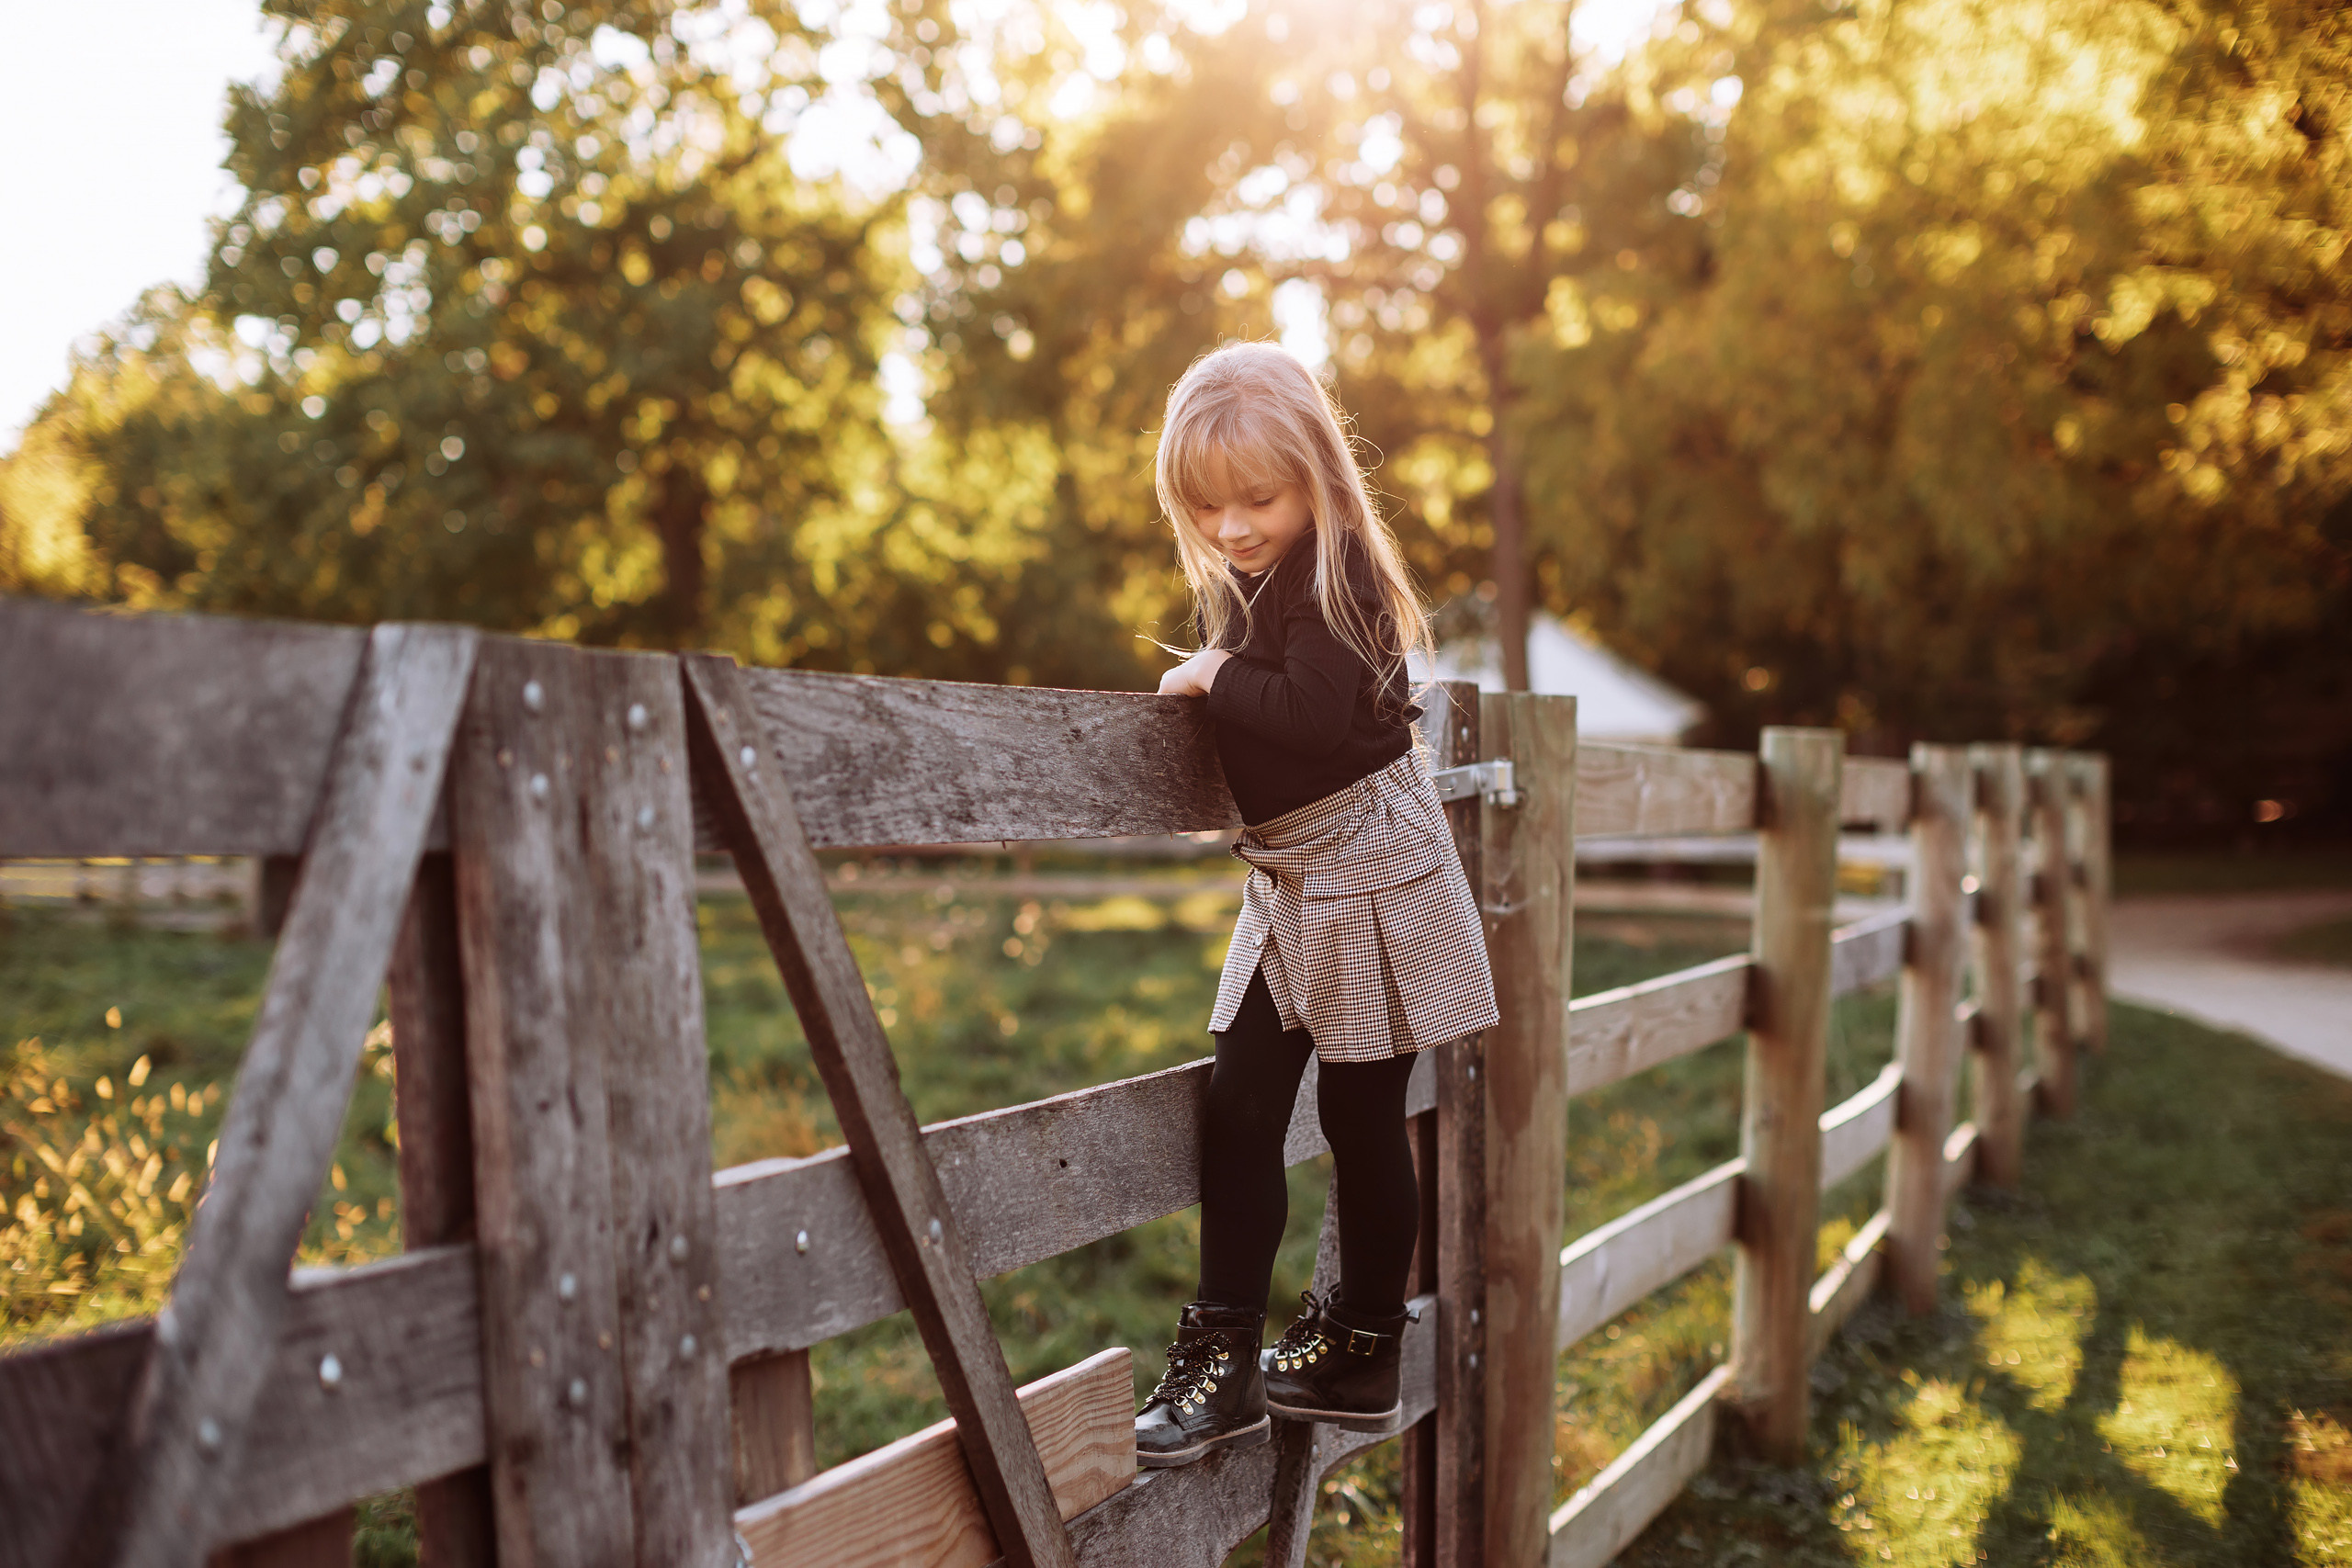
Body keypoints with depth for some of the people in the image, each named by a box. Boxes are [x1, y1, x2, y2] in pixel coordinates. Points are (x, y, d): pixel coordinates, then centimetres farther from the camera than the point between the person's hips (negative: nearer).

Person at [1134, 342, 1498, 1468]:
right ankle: (1225, 1359, 12)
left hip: (1367, 871, -8)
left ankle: (1362, 1350, 18)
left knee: (1360, 1114, 3)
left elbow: (1314, 712, -30)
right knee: (1240, 1102, 4)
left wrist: (1215, 677, -19)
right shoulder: (1234, 583, 11)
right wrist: (1203, 679, -2)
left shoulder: (1335, 575, -16)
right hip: (1286, 880, 8)